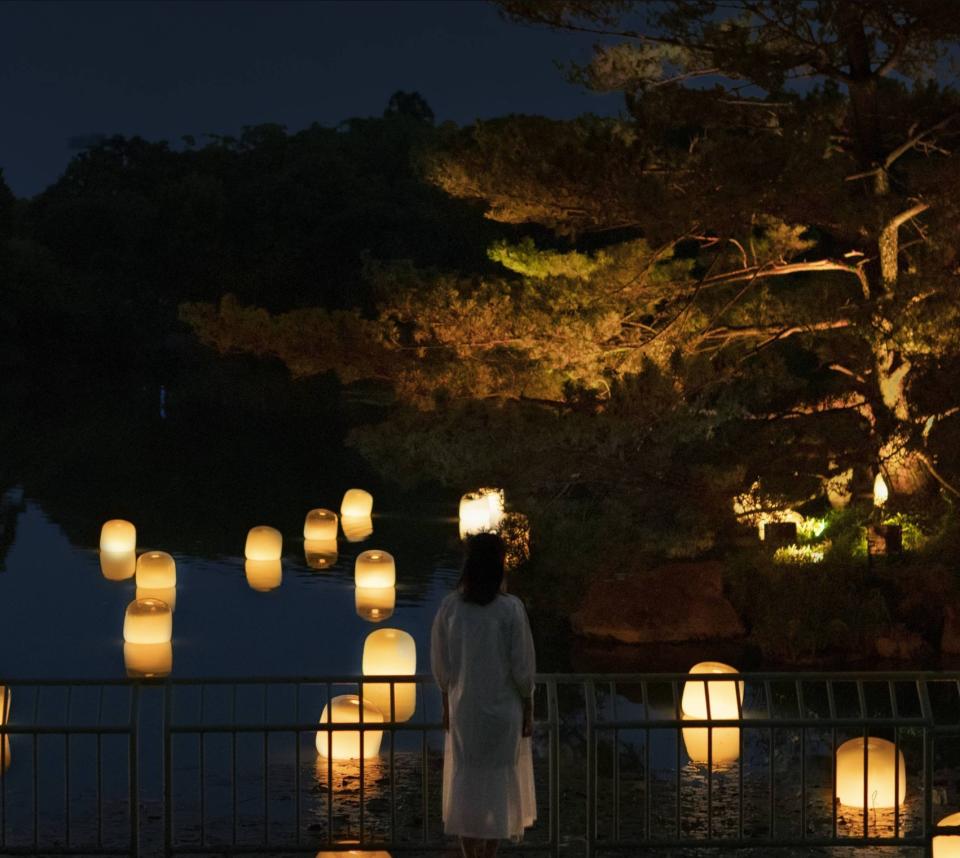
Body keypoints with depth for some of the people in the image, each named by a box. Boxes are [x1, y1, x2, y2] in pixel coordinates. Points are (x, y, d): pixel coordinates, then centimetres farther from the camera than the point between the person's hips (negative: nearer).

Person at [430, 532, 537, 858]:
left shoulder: (450, 605, -8)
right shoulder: (510, 608, -17)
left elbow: (441, 663, 0)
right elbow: (522, 664, -12)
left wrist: (447, 705, 13)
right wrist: (528, 710, 0)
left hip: (464, 707, 3)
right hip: (502, 707, -3)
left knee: (465, 781, 13)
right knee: (498, 782, 9)